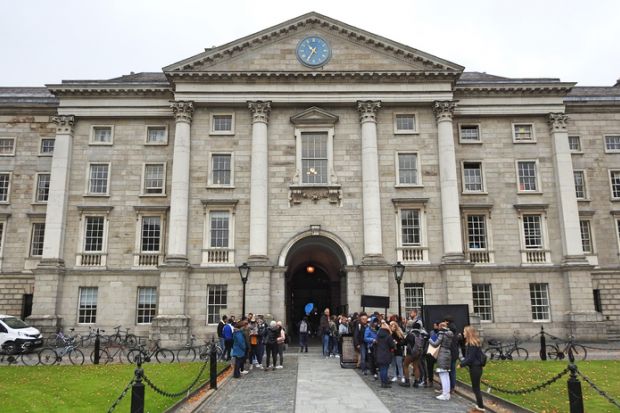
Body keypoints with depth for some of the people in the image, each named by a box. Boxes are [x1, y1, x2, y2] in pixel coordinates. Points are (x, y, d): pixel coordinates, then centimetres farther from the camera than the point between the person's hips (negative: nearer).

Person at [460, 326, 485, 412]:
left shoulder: (472, 344, -20)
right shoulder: (474, 343, 10)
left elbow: (470, 358, -21)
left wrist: (462, 364, -13)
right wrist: (463, 361, 4)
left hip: (475, 368, -10)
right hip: (475, 367, 10)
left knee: (476, 388, 1)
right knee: (475, 388, 17)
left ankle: (481, 407, 10)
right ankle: (478, 405, 26)